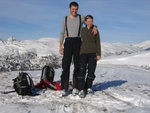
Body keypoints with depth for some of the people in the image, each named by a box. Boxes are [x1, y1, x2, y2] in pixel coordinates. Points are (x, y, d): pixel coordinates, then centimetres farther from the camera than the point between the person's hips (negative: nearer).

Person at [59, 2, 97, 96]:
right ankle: (65, 88, -5)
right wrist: (60, 46, 1)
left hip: (78, 42, 0)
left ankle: (75, 87, 8)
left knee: (77, 66, -1)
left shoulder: (82, 17, 9)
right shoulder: (65, 19, 12)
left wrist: (95, 27, -6)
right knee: (66, 66, -7)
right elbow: (62, 33, 11)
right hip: (68, 43, 0)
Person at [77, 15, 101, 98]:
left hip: (93, 53, 0)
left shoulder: (95, 30, 4)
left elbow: (98, 43, 4)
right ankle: (81, 90, -5)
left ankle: (88, 87, 19)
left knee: (91, 71, 3)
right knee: (82, 71, -8)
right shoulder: (82, 30, 8)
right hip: (83, 53, 0)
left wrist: (98, 54, -3)